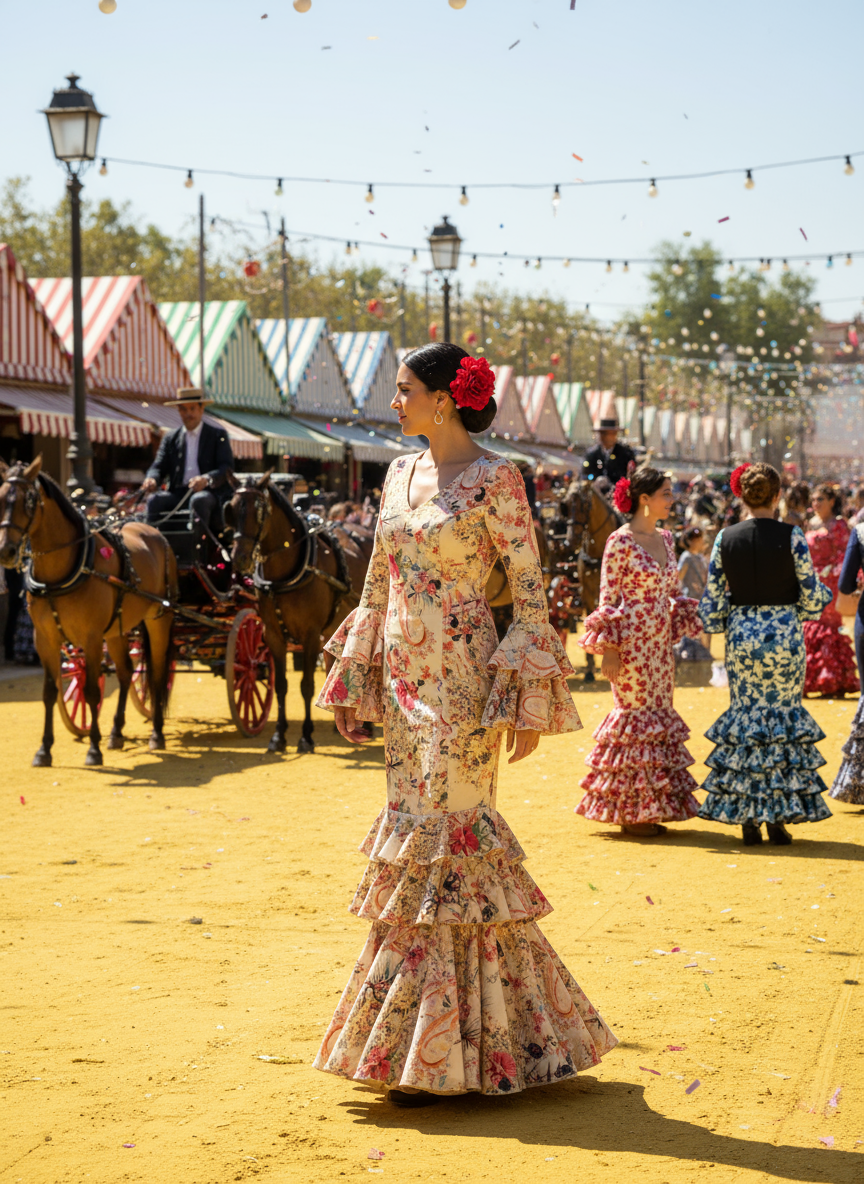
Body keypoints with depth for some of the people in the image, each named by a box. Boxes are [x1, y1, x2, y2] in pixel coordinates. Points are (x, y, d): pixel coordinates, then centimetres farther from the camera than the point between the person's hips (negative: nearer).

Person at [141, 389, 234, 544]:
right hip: (178, 493, 3)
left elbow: (227, 467, -4)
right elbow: (159, 466, 10)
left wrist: (207, 479, -27)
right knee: (154, 501, -26)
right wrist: (152, 479, -17)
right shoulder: (171, 438, 18)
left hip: (209, 492, -3)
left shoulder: (218, 435, 8)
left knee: (198, 500, -37)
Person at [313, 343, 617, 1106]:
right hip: (403, 678, 7)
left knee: (445, 840, -5)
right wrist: (353, 681, 14)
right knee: (415, 836, 10)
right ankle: (436, 1038, 21)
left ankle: (433, 1054, 3)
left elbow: (530, 593, -10)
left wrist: (528, 700, -14)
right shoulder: (402, 475, 12)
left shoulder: (494, 480, -9)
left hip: (462, 683, -7)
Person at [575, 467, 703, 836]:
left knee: (659, 715, 9)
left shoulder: (665, 539, 11)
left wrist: (676, 635, 15)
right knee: (637, 714, -3)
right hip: (632, 643, -8)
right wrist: (609, 649, -15)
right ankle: (630, 810, 5)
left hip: (660, 642, 8)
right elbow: (607, 597, -12)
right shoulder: (621, 541, -11)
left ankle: (651, 807, 17)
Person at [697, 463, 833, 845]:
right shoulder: (792, 536, -9)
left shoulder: (725, 538, -2)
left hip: (741, 635, 2)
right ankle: (778, 817, 6)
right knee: (785, 712, 8)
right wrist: (824, 595, 15)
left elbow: (712, 601, 1)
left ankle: (747, 818, 7)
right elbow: (812, 599, -7)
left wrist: (717, 623, 20)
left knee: (745, 713, 10)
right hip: (784, 635, -2)